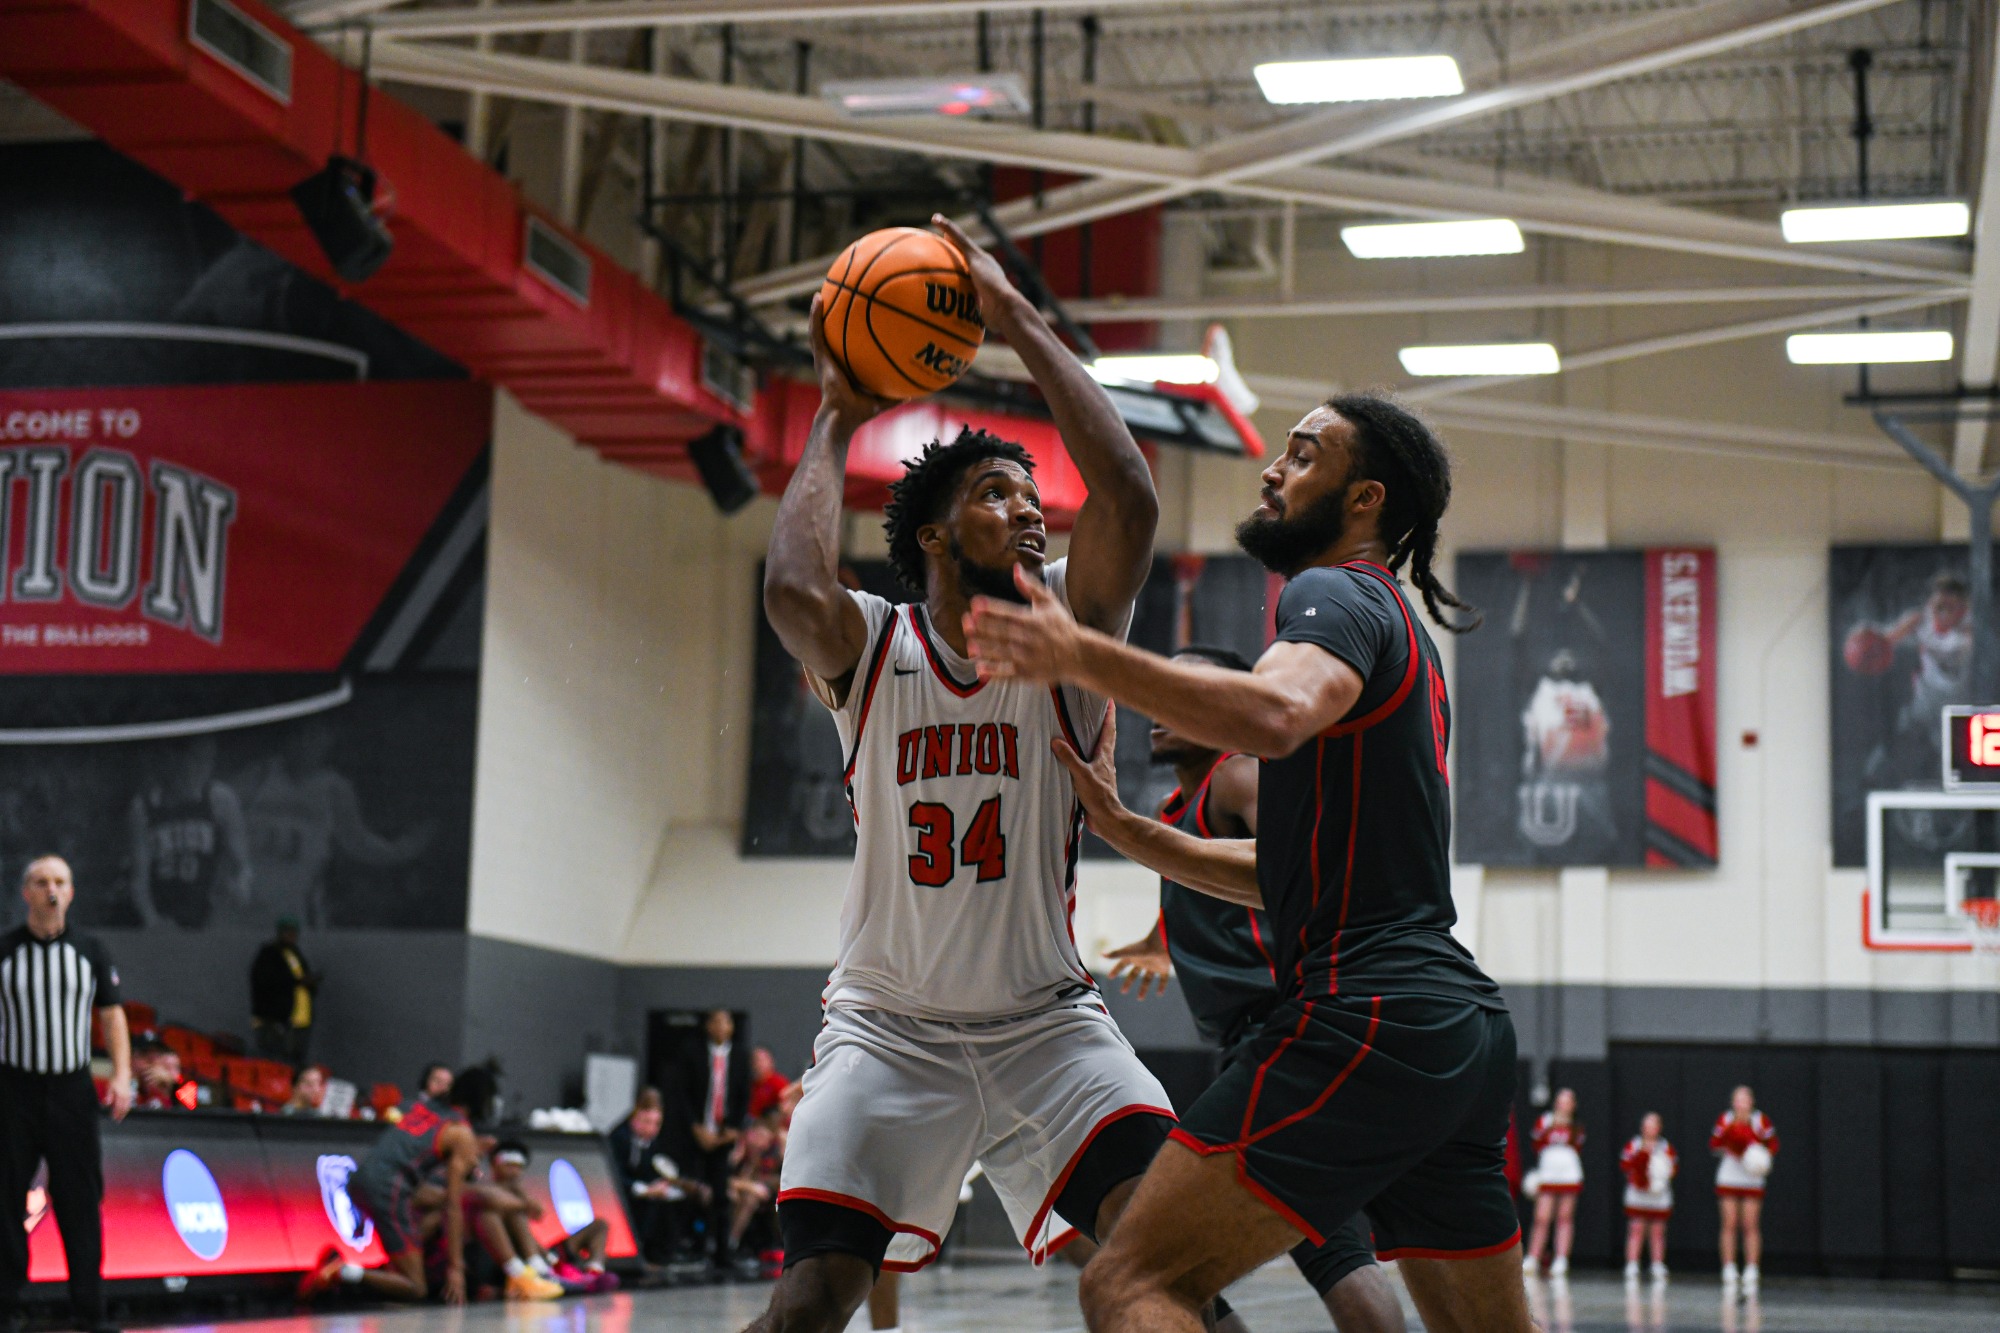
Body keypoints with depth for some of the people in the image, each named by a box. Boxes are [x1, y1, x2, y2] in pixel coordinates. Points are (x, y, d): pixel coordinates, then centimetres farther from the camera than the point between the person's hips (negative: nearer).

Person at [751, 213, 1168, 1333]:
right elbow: (792, 589, -26)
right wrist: (837, 421, -11)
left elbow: (1130, 500, -19)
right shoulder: (870, 646, -2)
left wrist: (1019, 320, -15)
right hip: (890, 1028, -1)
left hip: (1049, 1022, 1)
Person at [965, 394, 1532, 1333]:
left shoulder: (1334, 592, -3)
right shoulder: (1392, 630, 27)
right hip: (1463, 1024, 10)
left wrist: (1084, 655, -29)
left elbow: (1277, 716, -29)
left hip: (1366, 1015, -10)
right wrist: (1131, 833, 22)